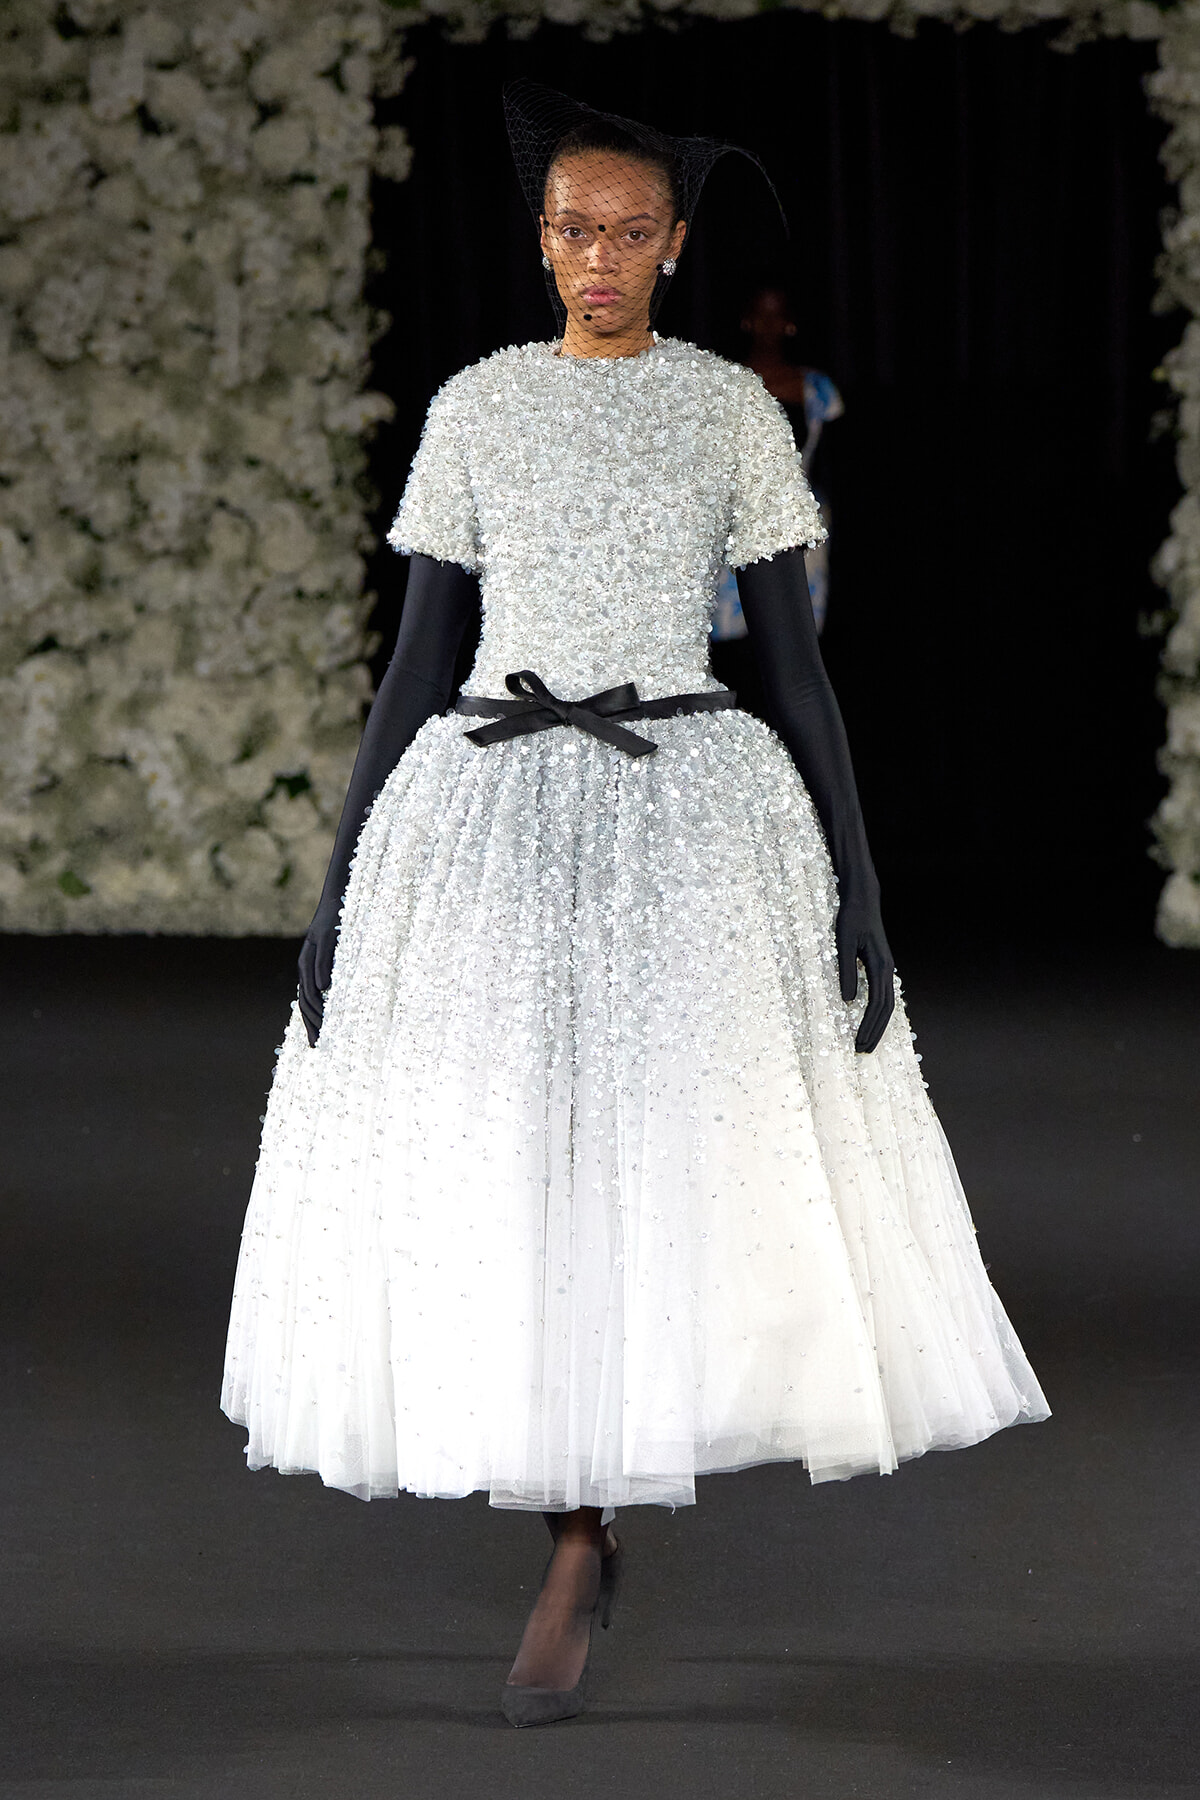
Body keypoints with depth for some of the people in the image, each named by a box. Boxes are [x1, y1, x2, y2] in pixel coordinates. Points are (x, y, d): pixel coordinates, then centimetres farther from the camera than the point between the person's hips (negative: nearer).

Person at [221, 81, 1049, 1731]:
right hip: (493, 811, 1)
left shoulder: (734, 410, 3)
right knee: (515, 1177, -3)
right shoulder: (474, 411, 6)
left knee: (679, 1157, -8)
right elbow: (418, 658, 8)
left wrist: (858, 888, -2)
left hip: (693, 812, -1)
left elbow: (797, 659, 4)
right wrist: (338, 886, 4)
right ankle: (578, 1543, 8)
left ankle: (581, 1542, 0)